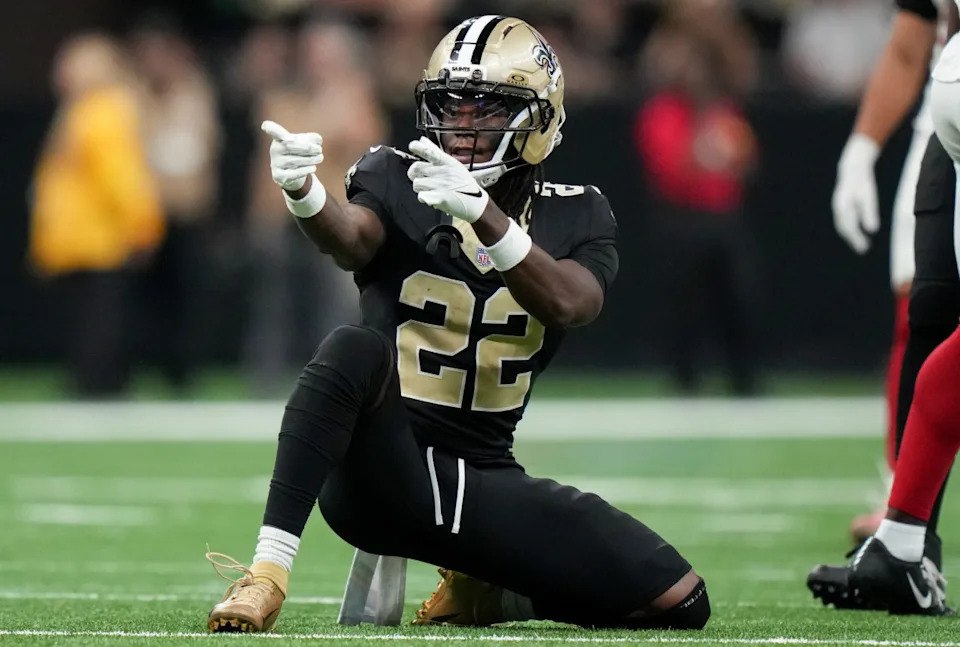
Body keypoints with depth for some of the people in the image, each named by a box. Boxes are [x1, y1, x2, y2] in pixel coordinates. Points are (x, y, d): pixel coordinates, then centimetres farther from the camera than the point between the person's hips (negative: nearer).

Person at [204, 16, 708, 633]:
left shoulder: (575, 219, 3)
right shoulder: (397, 183, -1)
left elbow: (567, 304, -20)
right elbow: (352, 238, -25)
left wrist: (482, 212, -37)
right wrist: (303, 190, -49)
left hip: (484, 482, 4)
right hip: (377, 473, -4)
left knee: (680, 601, -6)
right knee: (354, 347, -36)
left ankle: (481, 591, 19)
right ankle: (268, 574, -35)